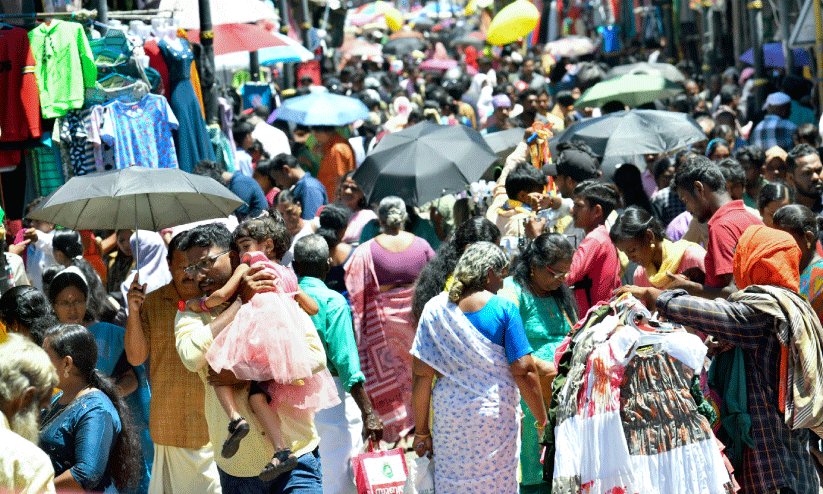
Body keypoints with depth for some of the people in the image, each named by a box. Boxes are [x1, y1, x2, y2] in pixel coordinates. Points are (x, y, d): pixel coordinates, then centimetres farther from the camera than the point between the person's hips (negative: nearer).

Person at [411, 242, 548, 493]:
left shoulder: (436, 308, 1)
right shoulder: (504, 309, -6)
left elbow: (422, 373, -2)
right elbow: (523, 370, -10)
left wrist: (421, 430, 4)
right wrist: (542, 421, 0)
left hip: (448, 415, 2)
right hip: (496, 417, -2)